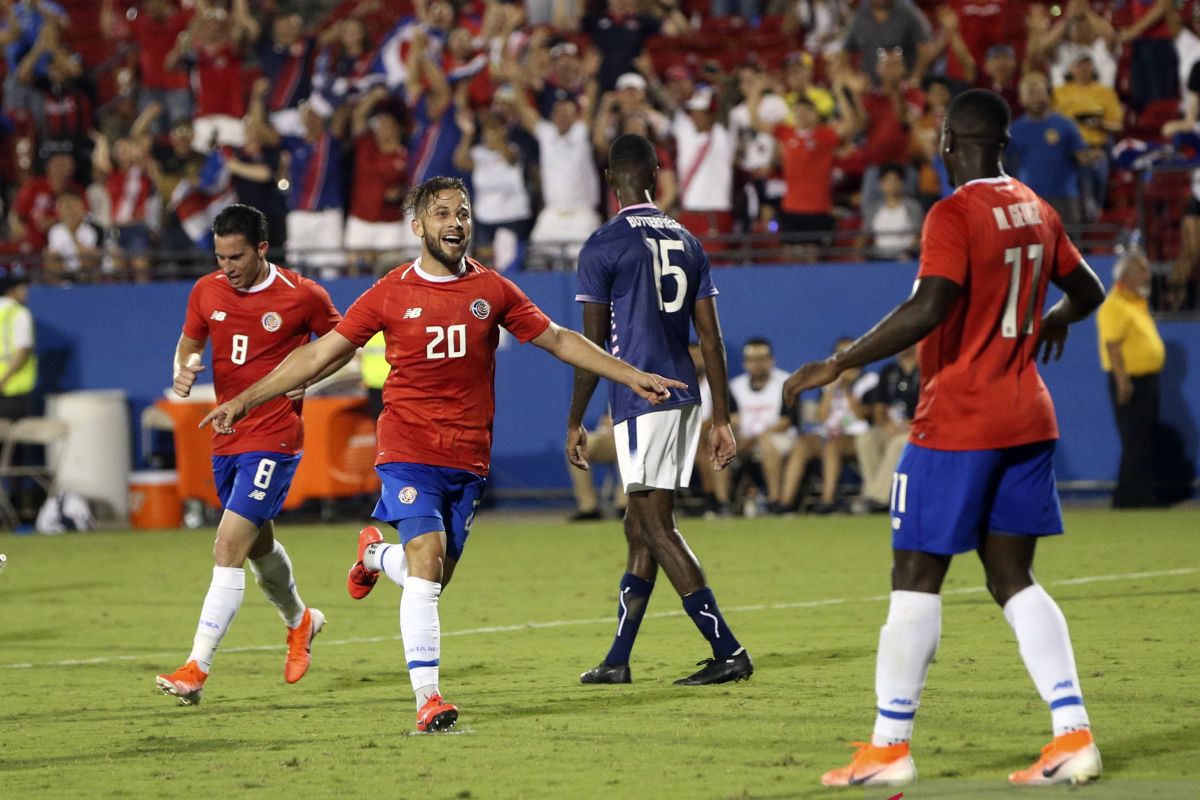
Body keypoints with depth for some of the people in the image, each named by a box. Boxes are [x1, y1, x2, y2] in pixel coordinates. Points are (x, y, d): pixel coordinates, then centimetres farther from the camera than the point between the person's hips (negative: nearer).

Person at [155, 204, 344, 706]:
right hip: (226, 438, 6)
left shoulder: (302, 296, -9)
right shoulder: (207, 292, 3)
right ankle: (299, 621, 51)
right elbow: (189, 343, 17)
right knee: (257, 546, 23)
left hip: (274, 441, -6)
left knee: (228, 549, -16)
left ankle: (196, 669, -18)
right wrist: (183, 371, -6)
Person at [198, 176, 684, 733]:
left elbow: (557, 340, 13)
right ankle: (427, 698, -16)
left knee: (434, 576, 7)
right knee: (426, 562, -18)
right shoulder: (391, 294, -1)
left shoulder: (492, 290, 5)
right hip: (409, 451, -3)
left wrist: (632, 377, 9)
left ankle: (375, 553, 42)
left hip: (469, 457, 3)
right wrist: (243, 401, -2)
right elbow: (319, 354, 2)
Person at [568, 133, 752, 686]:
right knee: (640, 526, 13)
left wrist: (575, 423, 1)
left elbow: (591, 344, -7)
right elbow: (711, 338, 11)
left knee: (657, 528, -7)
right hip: (686, 394, 7)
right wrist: (720, 419, 14)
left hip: (641, 398, -7)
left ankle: (727, 651, -14)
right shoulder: (687, 242, 13)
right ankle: (617, 661, 18)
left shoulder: (603, 247, -6)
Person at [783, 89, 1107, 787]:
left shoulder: (955, 214, -14)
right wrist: (1053, 323, 44)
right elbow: (1089, 291, 22)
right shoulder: (1037, 211, 9)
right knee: (1013, 578, 10)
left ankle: (890, 746, 2)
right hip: (1028, 418, 7)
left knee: (916, 577, 0)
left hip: (956, 423, -7)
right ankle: (1074, 735, 1)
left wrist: (840, 364, -21)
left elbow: (928, 310, -26)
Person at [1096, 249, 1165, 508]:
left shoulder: (1138, 303, 15)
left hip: (1148, 379, 10)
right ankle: (1128, 496, -6)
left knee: (1146, 441, 11)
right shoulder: (1115, 306, -15)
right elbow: (1112, 345, -23)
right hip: (1131, 382, -10)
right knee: (1136, 441, -9)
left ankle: (1143, 494, 16)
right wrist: (1122, 379, -29)